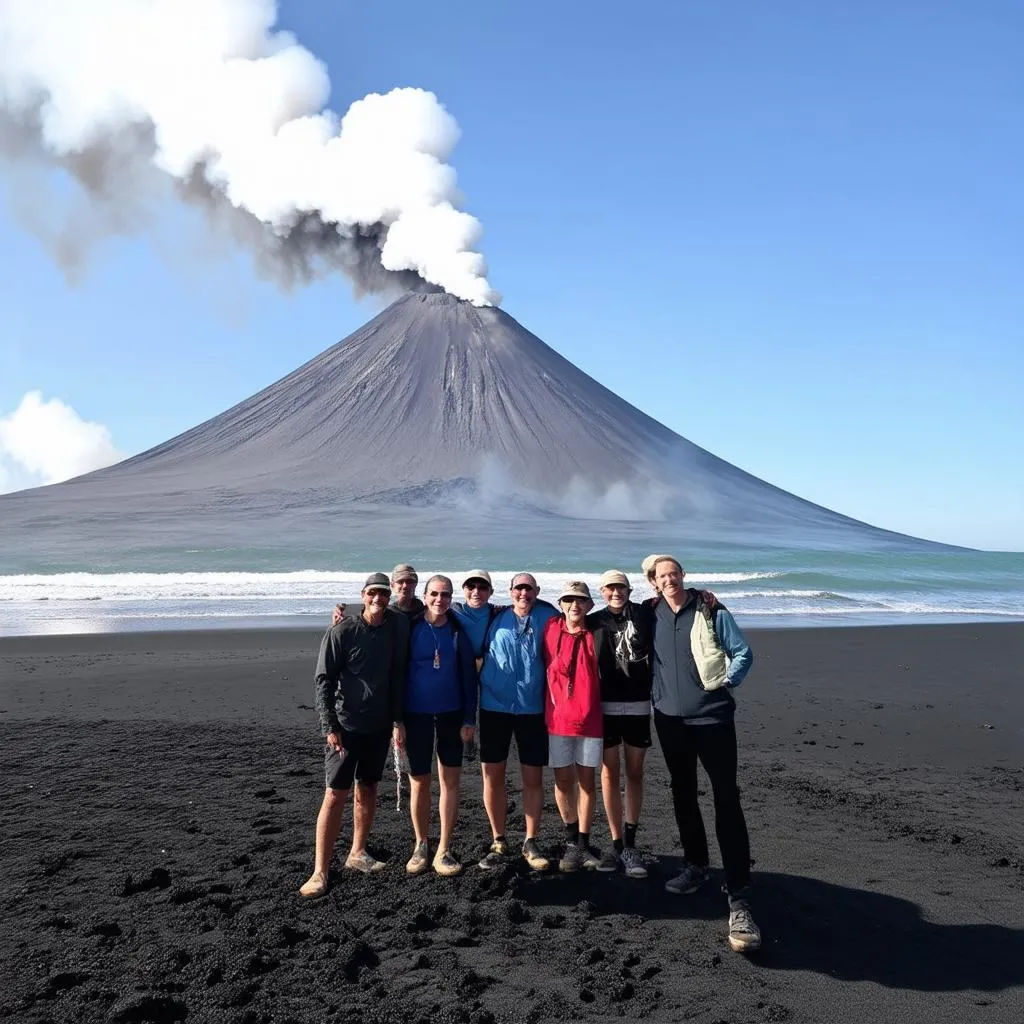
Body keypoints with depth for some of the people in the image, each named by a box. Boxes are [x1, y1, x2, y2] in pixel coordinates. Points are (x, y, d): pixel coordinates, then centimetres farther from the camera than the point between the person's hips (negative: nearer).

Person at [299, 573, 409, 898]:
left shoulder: (398, 626, 0)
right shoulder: (342, 631, -12)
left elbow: (398, 675, 8)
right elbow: (324, 680, -10)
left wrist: (398, 719, 7)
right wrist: (329, 727, -14)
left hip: (379, 724, 5)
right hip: (345, 724, -5)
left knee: (368, 789, 15)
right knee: (335, 794, -4)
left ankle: (357, 853, 31)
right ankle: (320, 871, 3)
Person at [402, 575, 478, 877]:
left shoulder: (458, 631, -1)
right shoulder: (410, 628, -5)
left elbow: (469, 676, 1)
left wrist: (469, 718, -1)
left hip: (451, 714, 1)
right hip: (416, 714, -1)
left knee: (450, 780, 5)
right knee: (419, 782, 7)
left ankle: (444, 850, 14)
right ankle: (421, 845, 23)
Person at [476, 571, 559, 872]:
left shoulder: (547, 617, 2)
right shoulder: (496, 618, 2)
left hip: (533, 708, 0)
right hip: (495, 705, 0)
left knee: (533, 778, 5)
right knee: (492, 776, 4)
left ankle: (530, 843, 21)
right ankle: (498, 842, 20)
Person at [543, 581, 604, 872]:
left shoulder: (595, 635, -3)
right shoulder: (550, 629, -1)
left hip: (590, 719, 0)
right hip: (558, 718, 1)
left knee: (586, 782, 8)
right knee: (563, 781, 8)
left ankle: (583, 845, 18)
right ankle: (572, 840, 25)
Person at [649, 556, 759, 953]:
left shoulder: (711, 612, -5)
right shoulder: (652, 616, 5)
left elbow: (743, 653, 0)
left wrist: (724, 683, -8)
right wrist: (657, 692, 9)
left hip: (712, 717, -4)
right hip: (670, 719, 5)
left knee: (726, 801, -10)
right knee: (683, 795, 16)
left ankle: (738, 901, -10)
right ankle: (695, 866, 36)